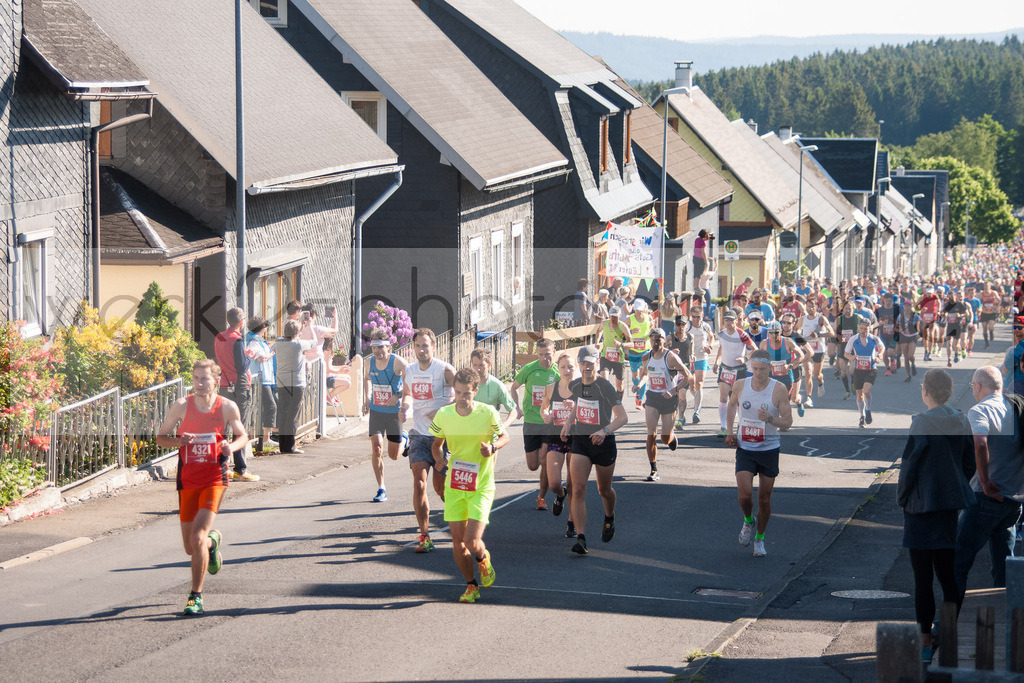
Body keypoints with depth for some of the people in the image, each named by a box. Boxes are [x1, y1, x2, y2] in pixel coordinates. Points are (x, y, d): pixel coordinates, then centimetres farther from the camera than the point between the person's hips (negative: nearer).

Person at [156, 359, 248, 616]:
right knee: (190, 548, 8)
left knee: (197, 538, -18)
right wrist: (178, 440, -17)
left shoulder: (227, 407, -4)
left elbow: (243, 436, 11)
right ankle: (213, 541, 46)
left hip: (215, 480, -2)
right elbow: (160, 438, 4)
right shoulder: (181, 406, -4)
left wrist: (232, 446, -12)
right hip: (187, 481, 2)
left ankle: (196, 597, -6)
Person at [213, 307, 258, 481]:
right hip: (240, 387, -8)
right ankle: (241, 469, -6)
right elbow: (242, 367, -17)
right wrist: (249, 357, 2)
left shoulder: (219, 338, 9)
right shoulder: (237, 340, -15)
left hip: (225, 386, 8)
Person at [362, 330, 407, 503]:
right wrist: (367, 398, 7)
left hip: (395, 412, -3)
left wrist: (399, 395, -27)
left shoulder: (398, 362, -15)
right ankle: (381, 489, -2)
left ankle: (403, 439, 43)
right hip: (376, 411, 3)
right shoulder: (370, 362, -1)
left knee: (393, 456, 7)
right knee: (376, 449, -11)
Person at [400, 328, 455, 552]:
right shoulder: (409, 371, 5)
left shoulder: (445, 370, -10)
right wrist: (405, 409, 3)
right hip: (419, 435, 3)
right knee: (419, 484, -11)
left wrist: (442, 411, -21)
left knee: (440, 487, 3)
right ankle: (424, 536, -7)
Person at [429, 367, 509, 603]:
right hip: (454, 486, 3)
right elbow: (436, 444, 13)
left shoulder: (488, 413, -11)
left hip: (481, 486, -3)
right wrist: (439, 461, -8)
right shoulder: (443, 415, -4)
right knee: (458, 542, 3)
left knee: (472, 542, -12)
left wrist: (492, 447, -14)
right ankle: (471, 586, 24)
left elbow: (504, 436, 7)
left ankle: (483, 559, 24)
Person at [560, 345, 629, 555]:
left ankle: (609, 518, 49)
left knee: (604, 490, 15)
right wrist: (568, 423, 8)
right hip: (580, 441, 3)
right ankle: (581, 538, -17)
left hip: (603, 443, -3)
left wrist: (605, 430, -37)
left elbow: (622, 417, -21)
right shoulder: (574, 385, 1)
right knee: (578, 489, -13)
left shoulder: (605, 387, -16)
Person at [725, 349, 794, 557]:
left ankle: (760, 538, 27)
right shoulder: (741, 386, -4)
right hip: (745, 449, 1)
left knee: (764, 499, 6)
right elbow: (732, 405, 19)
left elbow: (787, 423, -10)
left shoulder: (779, 389, -11)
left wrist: (769, 419, -30)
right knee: (744, 495, -14)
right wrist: (730, 432, 10)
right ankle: (748, 521, 19)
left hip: (769, 450, -1)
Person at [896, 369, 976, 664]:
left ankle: (925, 642, -1)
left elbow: (909, 465, -13)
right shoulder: (961, 422, 4)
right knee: (947, 574, 13)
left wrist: (901, 498, 0)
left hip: (923, 505, -6)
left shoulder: (922, 422, -15)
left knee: (922, 577, -2)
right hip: (951, 504, 6)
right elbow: (970, 463, 11)